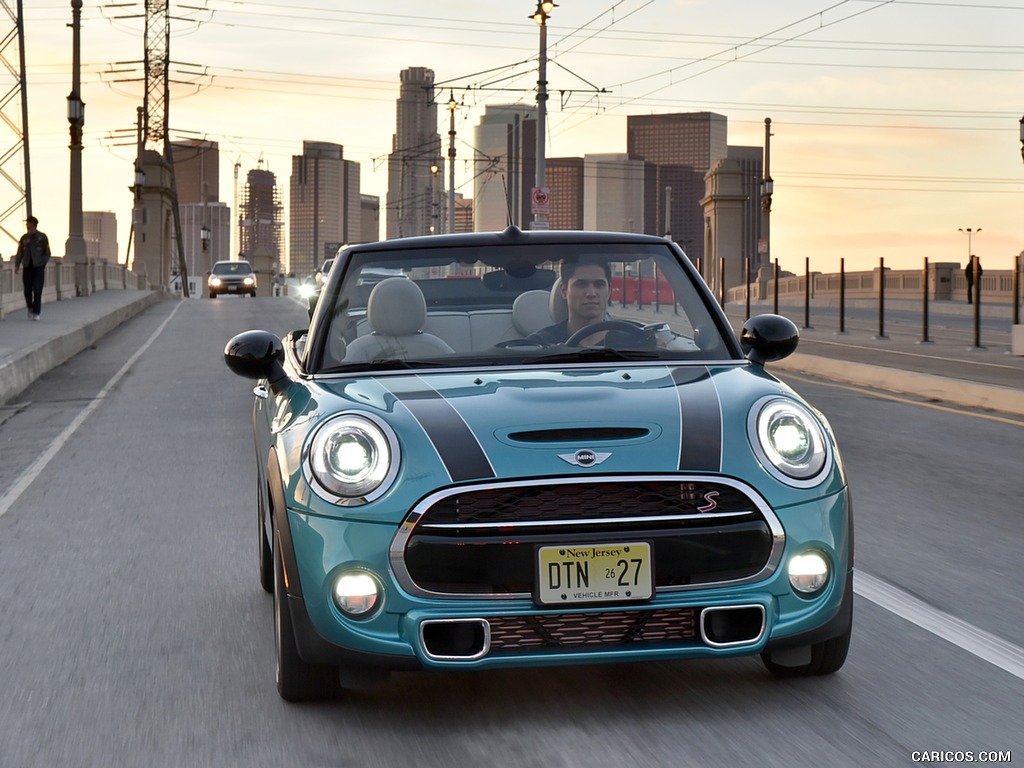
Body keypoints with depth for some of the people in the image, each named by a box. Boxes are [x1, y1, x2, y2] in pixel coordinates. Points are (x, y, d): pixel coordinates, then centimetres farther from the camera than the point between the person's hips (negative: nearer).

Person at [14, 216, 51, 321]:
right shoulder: (24, 238, 10)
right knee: (27, 290, 2)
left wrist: (42, 263, -10)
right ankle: (30, 307, 28)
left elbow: (47, 253, 4)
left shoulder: (42, 237, 2)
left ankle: (36, 313, -6)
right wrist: (17, 265, -6)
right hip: (27, 267, 3)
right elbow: (20, 253, 7)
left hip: (38, 267, -3)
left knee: (37, 291, -8)